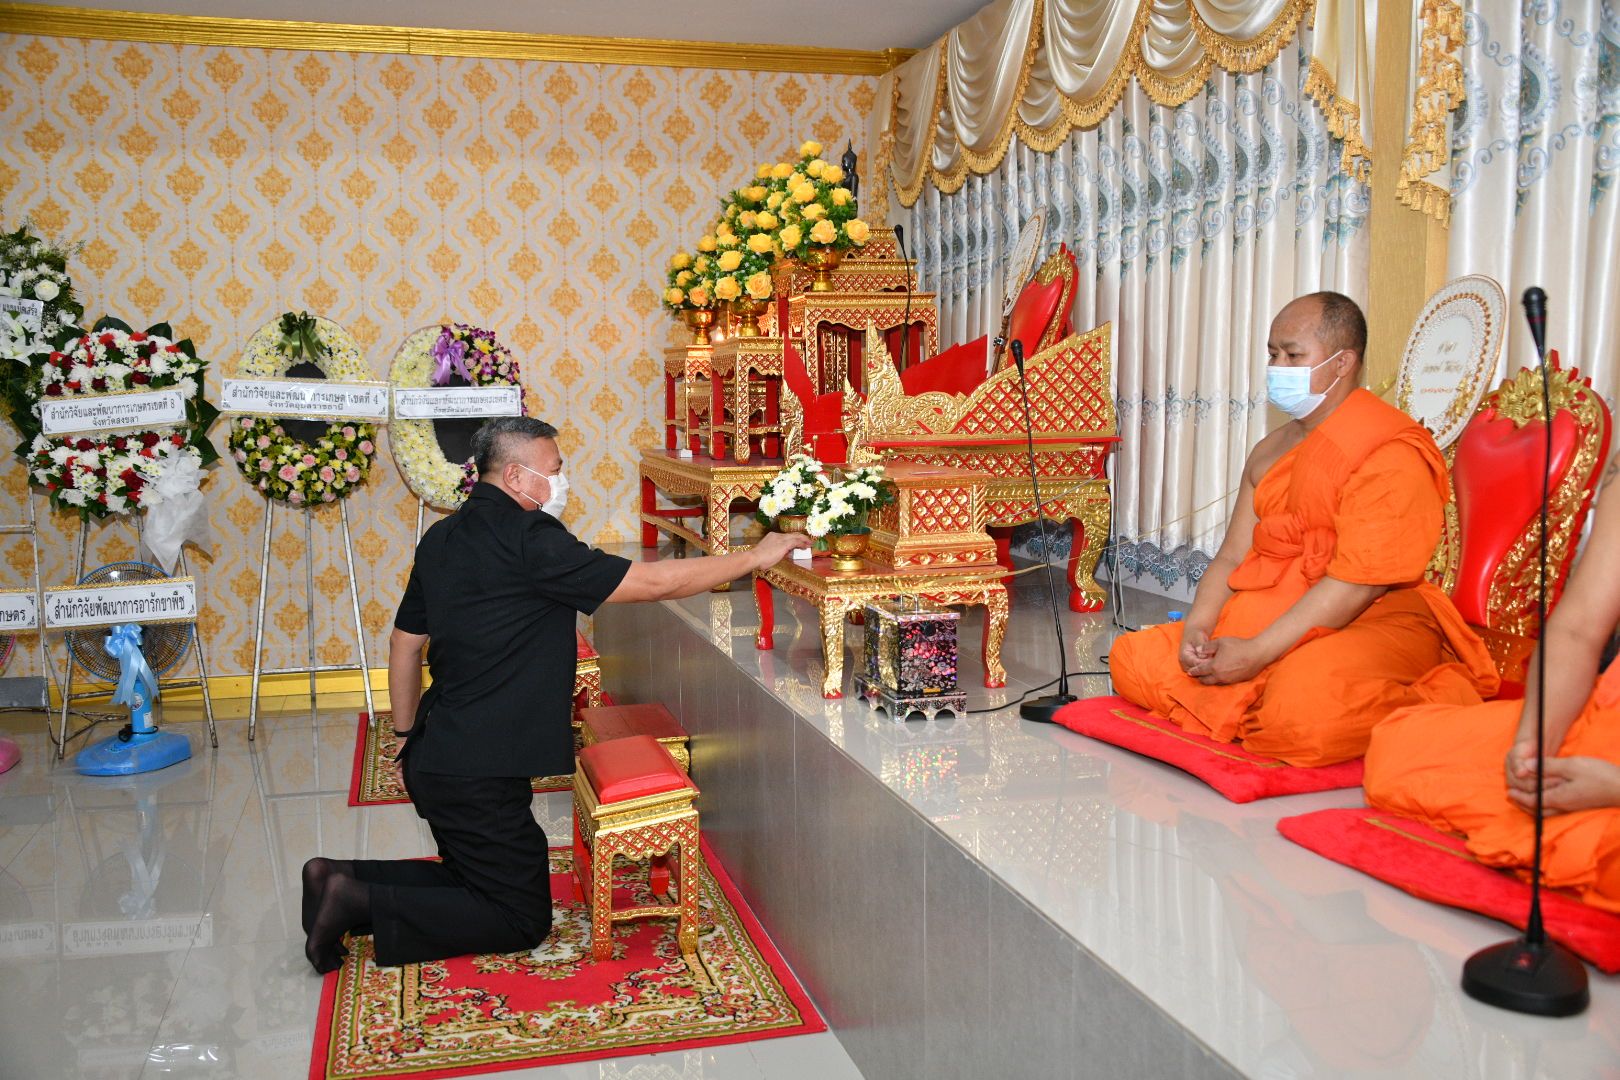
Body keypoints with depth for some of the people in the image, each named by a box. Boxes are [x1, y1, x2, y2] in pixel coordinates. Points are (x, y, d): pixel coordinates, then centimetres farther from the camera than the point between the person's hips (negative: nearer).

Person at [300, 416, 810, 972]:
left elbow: (405, 641, 16)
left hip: (435, 758, 9)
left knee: (474, 881, 23)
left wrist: (410, 737, 24)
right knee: (522, 919, 3)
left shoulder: (442, 537, 9)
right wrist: (754, 557, -9)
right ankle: (361, 904, -3)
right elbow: (652, 582, -18)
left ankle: (344, 877, 12)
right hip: (476, 776, -9)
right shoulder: (527, 538, -17)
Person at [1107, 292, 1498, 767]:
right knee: (1132, 658, -6)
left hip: (1376, 622, -7)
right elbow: (1232, 558, 10)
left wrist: (1256, 653, -23)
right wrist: (1197, 627, -10)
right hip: (1268, 616, 7)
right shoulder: (1269, 453, 16)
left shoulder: (1390, 454, -12)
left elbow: (1357, 585, -19)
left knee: (1304, 708, -38)